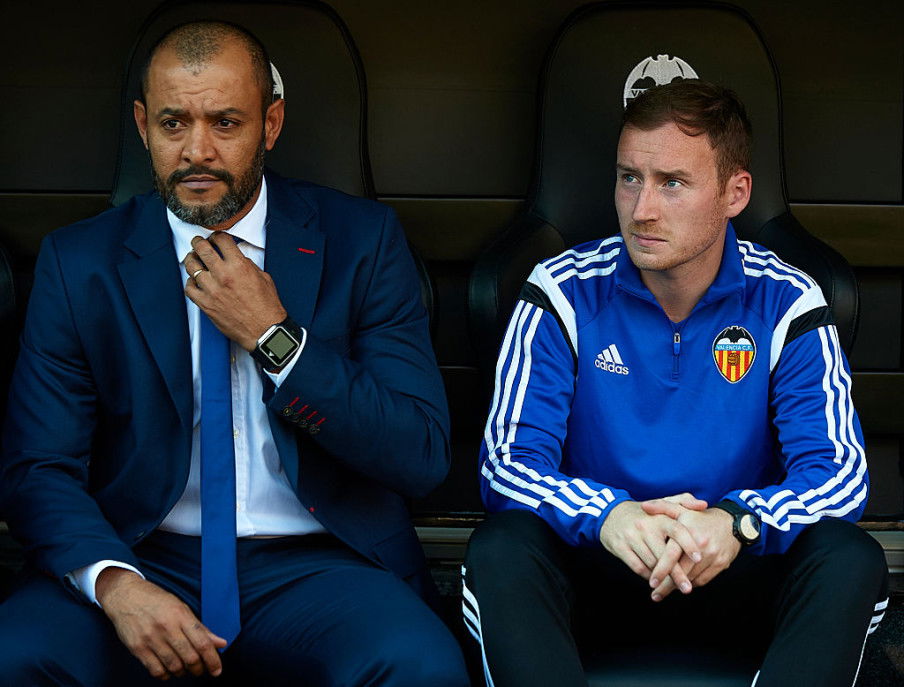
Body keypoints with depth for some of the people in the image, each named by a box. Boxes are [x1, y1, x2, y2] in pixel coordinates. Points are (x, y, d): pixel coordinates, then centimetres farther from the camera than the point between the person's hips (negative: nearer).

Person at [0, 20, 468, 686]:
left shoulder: (361, 240, 2)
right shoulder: (80, 261, 4)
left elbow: (423, 455, -3)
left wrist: (273, 337, -13)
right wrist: (113, 582, -22)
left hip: (314, 564, -1)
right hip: (145, 557, 1)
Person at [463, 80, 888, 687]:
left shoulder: (786, 303, -4)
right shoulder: (564, 293, -5)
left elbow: (838, 474, -11)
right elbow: (507, 464, -11)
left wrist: (736, 522, -34)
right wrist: (607, 517, -33)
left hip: (734, 573, 1)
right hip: (595, 567, 0)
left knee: (850, 560, -29)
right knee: (500, 549, -32)